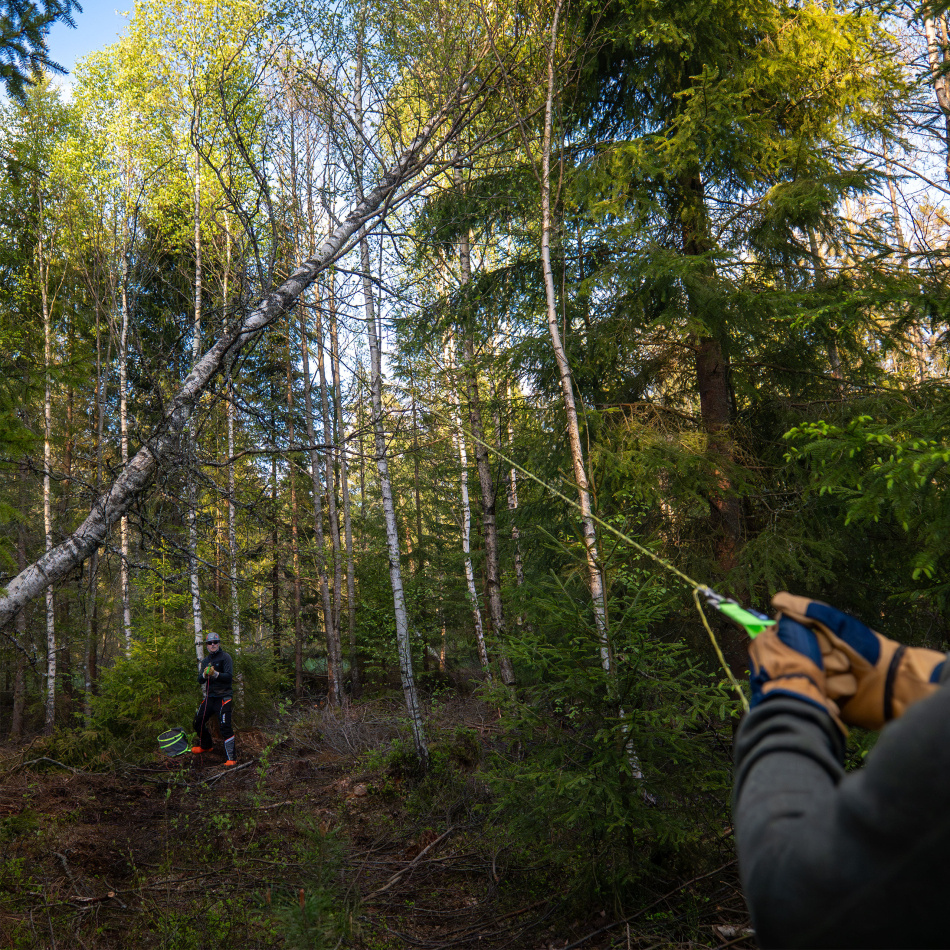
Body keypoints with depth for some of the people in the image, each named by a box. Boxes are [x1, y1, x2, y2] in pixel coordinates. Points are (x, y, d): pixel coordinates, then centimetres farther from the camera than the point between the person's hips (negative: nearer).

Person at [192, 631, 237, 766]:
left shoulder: (225, 657, -5)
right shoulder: (205, 660, 13)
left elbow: (229, 676, -16)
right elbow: (200, 681, 5)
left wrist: (215, 674, -32)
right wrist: (204, 674, -18)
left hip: (223, 696, -7)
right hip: (209, 696, 7)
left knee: (224, 726, -17)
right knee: (198, 722, 12)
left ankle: (231, 758, -14)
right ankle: (206, 746, 39)